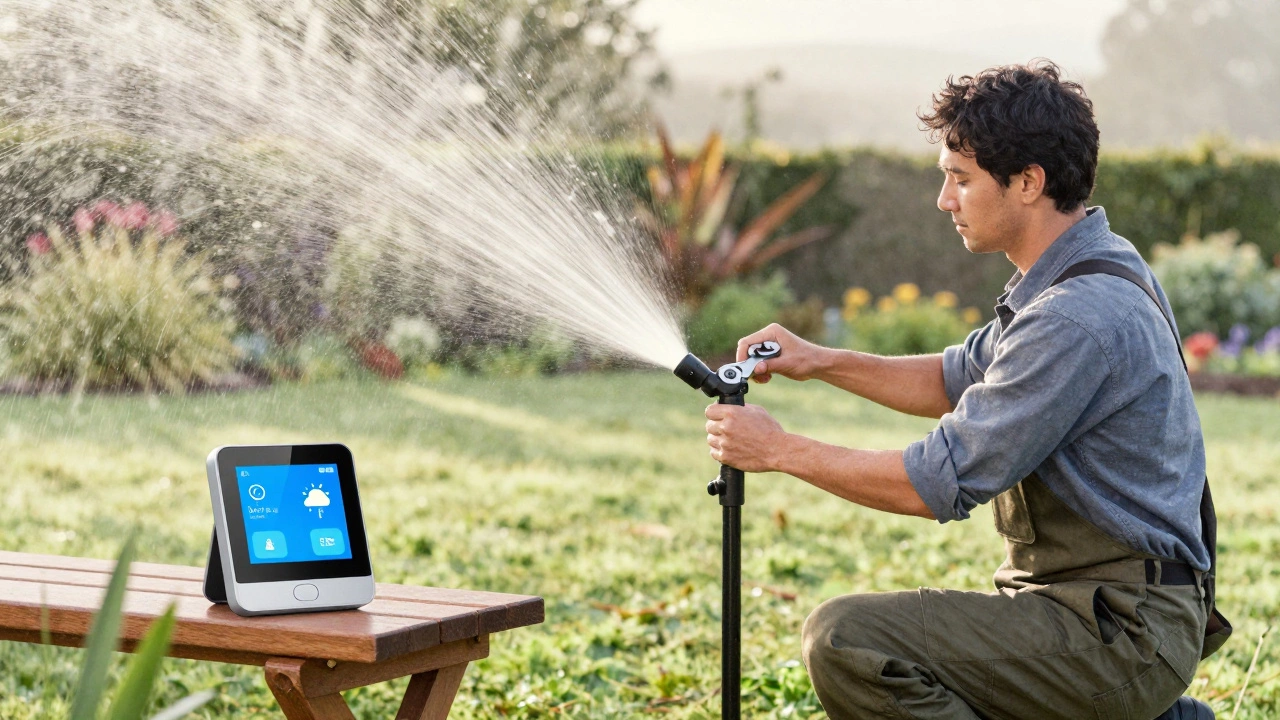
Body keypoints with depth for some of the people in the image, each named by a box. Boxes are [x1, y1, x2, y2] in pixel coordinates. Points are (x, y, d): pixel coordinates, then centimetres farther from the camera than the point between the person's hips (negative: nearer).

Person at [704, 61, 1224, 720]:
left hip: (1121, 635, -10)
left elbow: (940, 483, -20)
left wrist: (782, 450, -9)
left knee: (845, 639, -22)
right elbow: (958, 381, 22)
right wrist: (821, 361, 9)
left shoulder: (1078, 319, -23)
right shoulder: (1085, 274, 10)